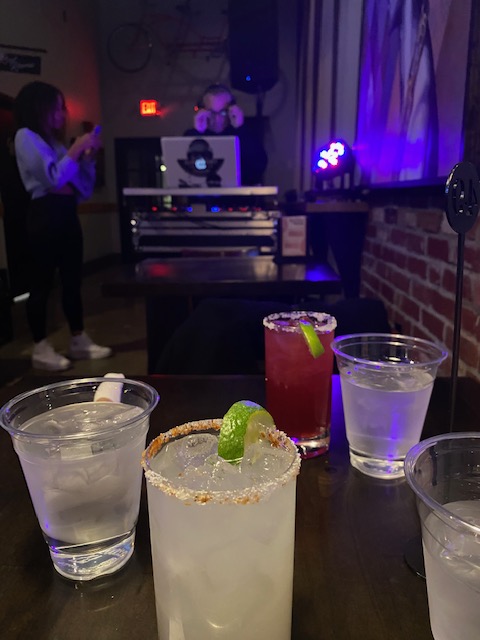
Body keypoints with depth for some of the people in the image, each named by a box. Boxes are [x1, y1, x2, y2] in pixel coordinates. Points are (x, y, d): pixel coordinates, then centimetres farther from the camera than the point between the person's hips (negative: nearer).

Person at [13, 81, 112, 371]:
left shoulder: (55, 140, 20)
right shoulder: (26, 136, -1)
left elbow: (84, 187, 17)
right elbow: (53, 178, -15)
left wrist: (89, 156, 6)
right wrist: (77, 148, -9)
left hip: (68, 214, 8)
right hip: (45, 215, -8)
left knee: (73, 280, 8)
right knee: (42, 282, -3)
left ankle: (79, 341, 16)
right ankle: (41, 348, 4)